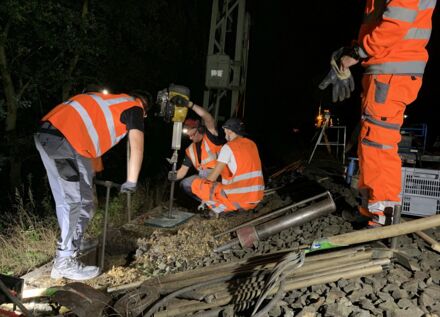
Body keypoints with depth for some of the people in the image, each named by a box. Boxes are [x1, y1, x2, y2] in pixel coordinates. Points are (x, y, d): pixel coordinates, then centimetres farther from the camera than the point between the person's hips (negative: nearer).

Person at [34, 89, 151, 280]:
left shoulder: (109, 101, 32)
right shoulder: (134, 107, 9)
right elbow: (137, 148, -2)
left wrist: (93, 172, 43)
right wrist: (131, 182, 2)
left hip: (46, 133, 9)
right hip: (66, 139, -9)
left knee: (66, 201, 19)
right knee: (80, 204, 1)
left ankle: (69, 245, 30)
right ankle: (65, 263, 7)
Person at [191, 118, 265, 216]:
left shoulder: (228, 147, -6)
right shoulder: (252, 144, 13)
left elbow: (212, 177, -3)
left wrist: (204, 183, 17)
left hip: (239, 199, -7)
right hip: (256, 199, 7)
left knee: (196, 184, 1)